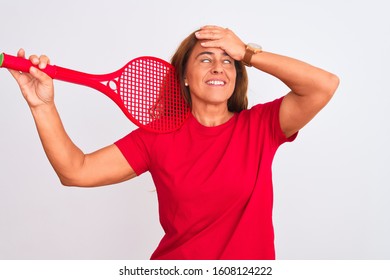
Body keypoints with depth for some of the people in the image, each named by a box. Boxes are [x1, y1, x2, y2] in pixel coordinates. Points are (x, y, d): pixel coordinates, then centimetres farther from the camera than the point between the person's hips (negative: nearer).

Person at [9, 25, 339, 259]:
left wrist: (247, 53, -16)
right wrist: (43, 105, -21)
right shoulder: (159, 135, -6)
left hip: (252, 256, 0)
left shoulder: (260, 125, -6)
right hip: (174, 261, 0)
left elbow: (325, 85, -17)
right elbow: (76, 172, -10)